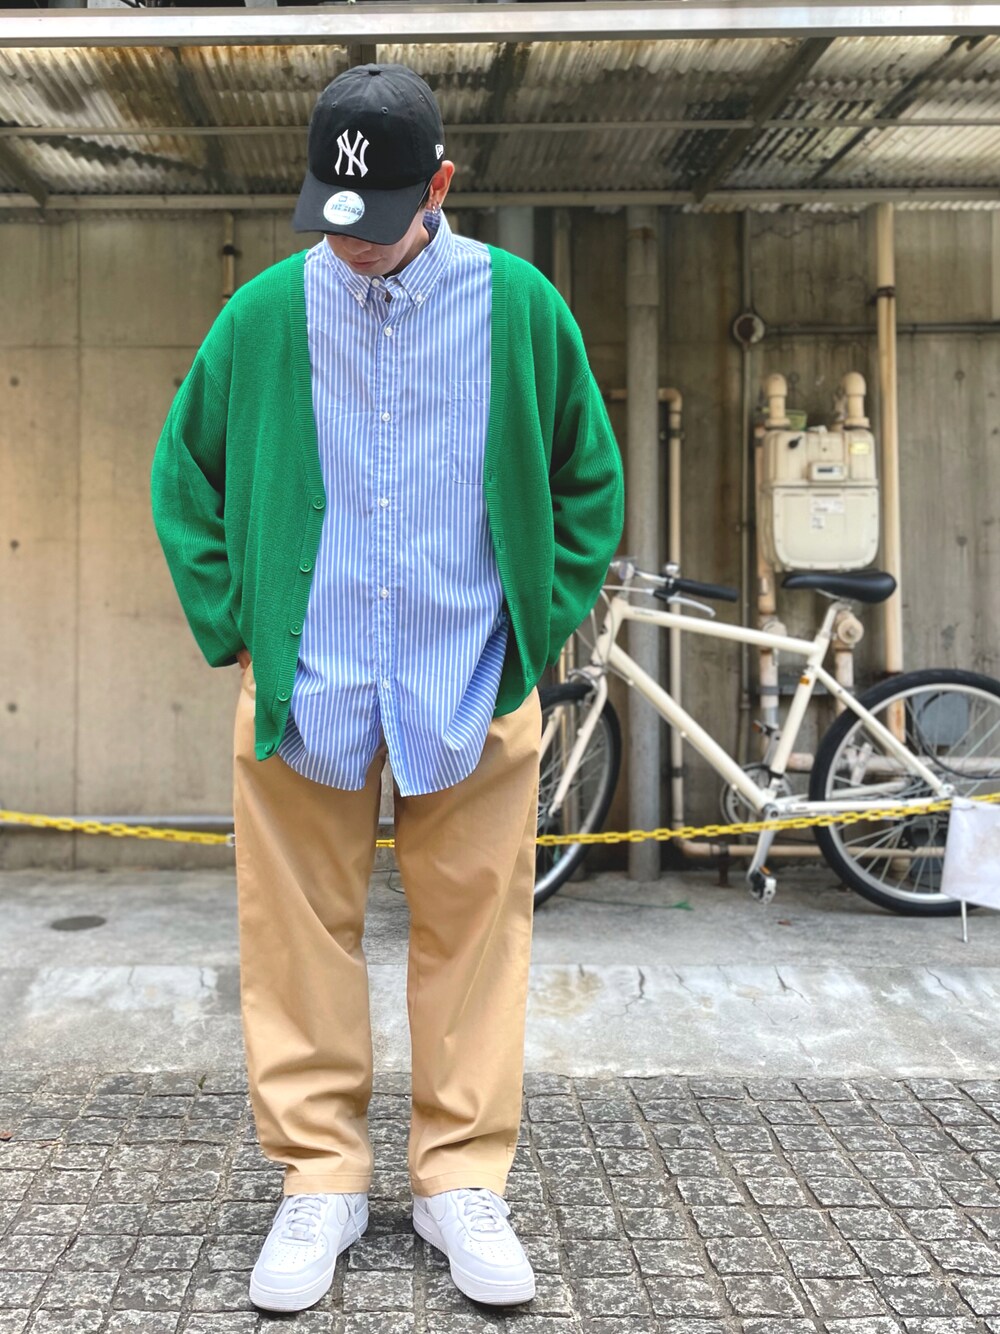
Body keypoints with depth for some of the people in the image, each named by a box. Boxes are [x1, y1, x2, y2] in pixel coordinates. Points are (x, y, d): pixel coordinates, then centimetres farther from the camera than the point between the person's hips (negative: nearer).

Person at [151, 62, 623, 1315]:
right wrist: (232, 627, 4)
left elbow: (590, 480, 11)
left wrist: (546, 623, 4)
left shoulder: (518, 305, 0)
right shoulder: (267, 310, 0)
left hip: (476, 688, 0)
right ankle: (321, 1180, 20)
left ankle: (463, 1181, 19)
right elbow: (184, 474, 11)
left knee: (474, 932, 5)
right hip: (302, 685, 1)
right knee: (301, 934, 4)